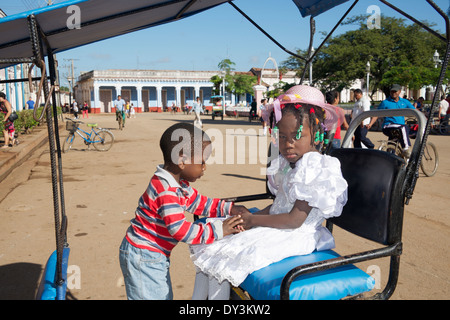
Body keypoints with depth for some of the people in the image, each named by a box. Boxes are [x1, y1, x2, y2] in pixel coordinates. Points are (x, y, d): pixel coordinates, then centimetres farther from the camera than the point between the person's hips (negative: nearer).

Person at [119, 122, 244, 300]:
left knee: (164, 296, 21)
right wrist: (216, 231, -27)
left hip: (156, 257, 10)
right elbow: (179, 228, -33)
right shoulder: (165, 191, -30)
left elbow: (198, 202, 14)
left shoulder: (180, 184, 3)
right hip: (142, 258, -10)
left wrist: (228, 208, 2)